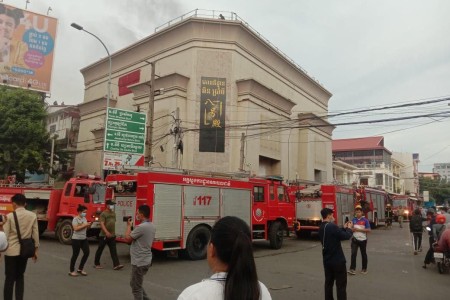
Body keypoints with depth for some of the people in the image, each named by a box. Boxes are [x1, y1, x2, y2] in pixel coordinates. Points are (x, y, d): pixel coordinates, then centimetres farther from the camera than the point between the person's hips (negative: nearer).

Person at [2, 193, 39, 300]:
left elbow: (5, 235, -8)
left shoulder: (10, 216, -9)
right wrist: (35, 250, 10)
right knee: (20, 277, 17)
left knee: (9, 278, 7)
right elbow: (35, 234, 2)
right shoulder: (33, 216, -1)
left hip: (11, 250, -3)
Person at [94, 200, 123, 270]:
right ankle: (96, 264, 22)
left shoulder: (113, 213, 11)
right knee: (100, 250, 8)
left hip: (112, 235, 6)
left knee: (113, 250, -1)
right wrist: (106, 232, -35)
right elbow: (102, 224, -22)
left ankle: (116, 264, -5)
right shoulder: (103, 214, -11)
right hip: (104, 235, -6)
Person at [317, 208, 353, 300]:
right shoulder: (332, 226, -22)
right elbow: (346, 236, -17)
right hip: (338, 260, -8)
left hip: (327, 261, 8)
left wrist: (344, 228, 17)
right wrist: (349, 228, 1)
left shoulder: (321, 228, 7)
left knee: (328, 283, 15)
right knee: (341, 285, 2)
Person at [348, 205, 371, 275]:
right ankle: (352, 269, -7)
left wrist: (359, 230, -17)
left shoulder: (365, 220, -5)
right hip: (355, 239, 1)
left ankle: (364, 269, 25)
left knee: (363, 254, 11)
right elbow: (350, 229, 8)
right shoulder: (353, 220, 4)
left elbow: (368, 230, -10)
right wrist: (353, 229, -15)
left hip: (363, 239, -1)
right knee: (353, 254, -8)